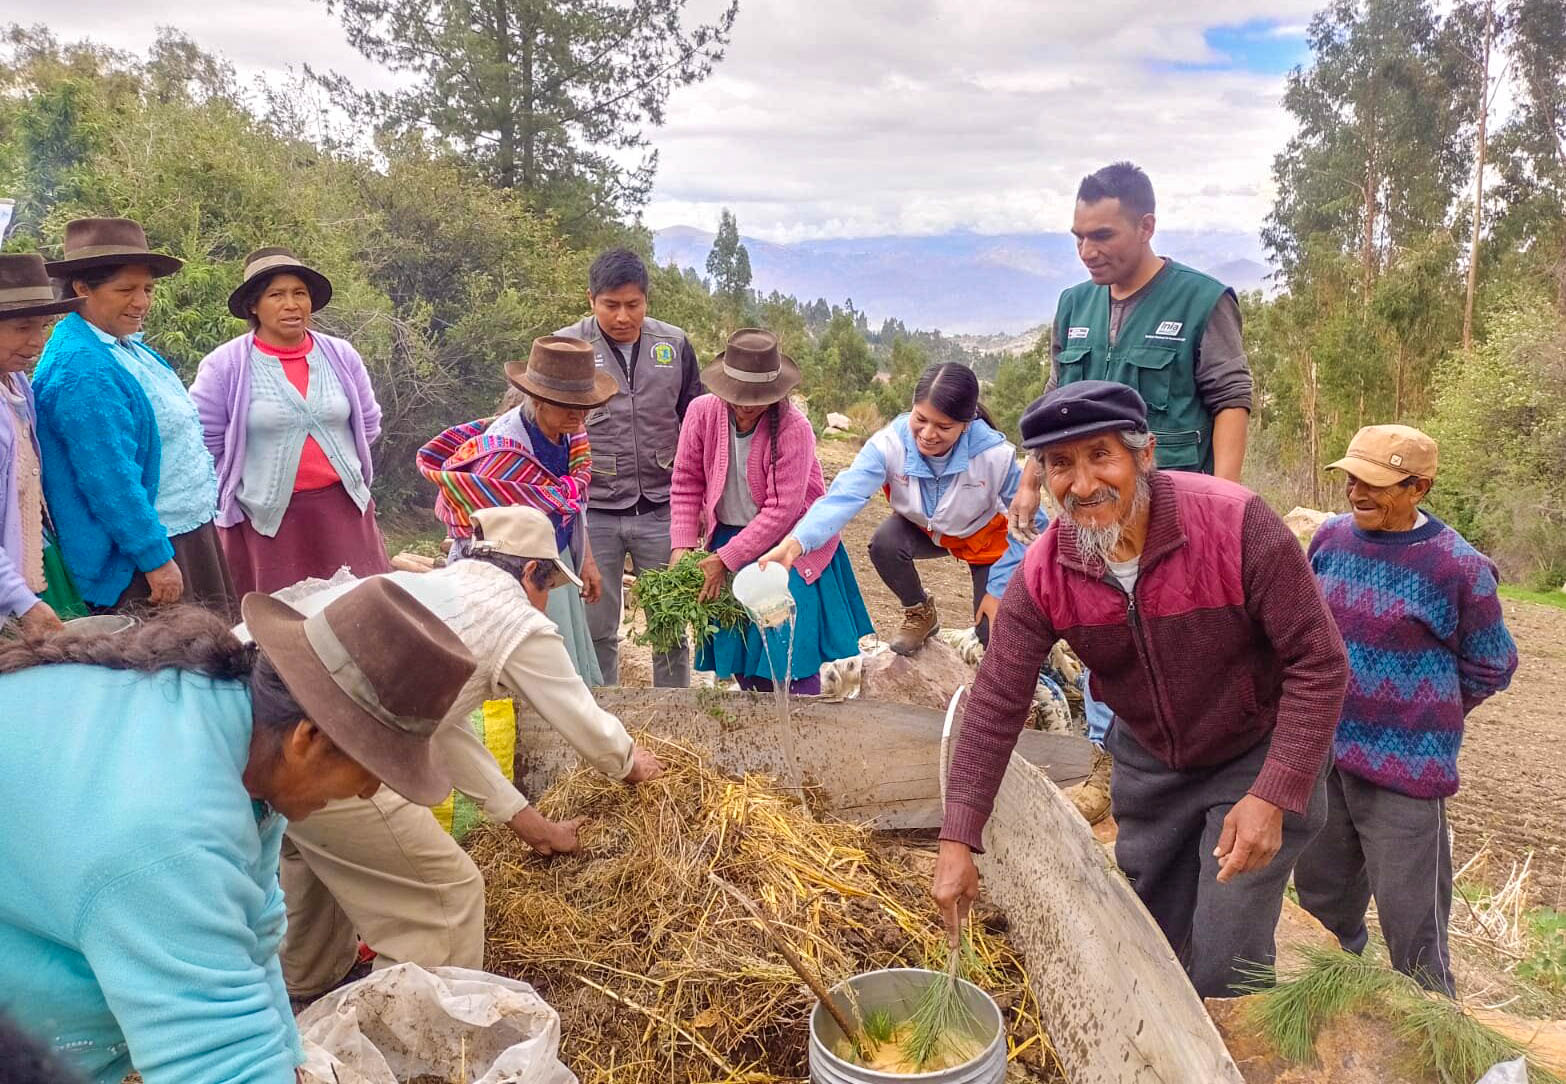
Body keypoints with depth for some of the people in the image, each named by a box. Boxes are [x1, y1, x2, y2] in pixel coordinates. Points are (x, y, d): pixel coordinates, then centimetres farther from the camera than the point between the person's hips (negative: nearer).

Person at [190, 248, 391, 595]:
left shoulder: (341, 356, 6)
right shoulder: (224, 366, -5)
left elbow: (368, 424, 15)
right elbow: (205, 441, -1)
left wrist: (341, 467, 13)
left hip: (343, 508, 3)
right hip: (266, 515, -3)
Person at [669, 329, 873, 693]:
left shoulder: (794, 428, -23)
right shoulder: (702, 412, -11)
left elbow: (781, 510, -22)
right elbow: (686, 484, -3)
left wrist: (725, 559, -21)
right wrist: (683, 545, -12)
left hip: (788, 545, -4)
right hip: (729, 538, 4)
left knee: (792, 659, -7)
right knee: (739, 653, 10)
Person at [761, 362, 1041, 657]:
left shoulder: (996, 455, -35)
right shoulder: (890, 443, -33)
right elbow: (845, 496, -43)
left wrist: (998, 590, -19)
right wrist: (796, 543, -60)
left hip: (986, 538, -1)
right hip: (924, 530, 2)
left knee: (993, 634, -11)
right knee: (884, 544, -30)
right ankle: (920, 614, 2)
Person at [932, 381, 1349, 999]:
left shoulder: (1236, 523, -30)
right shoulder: (1044, 574, -19)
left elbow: (1319, 663, -24)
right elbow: (996, 707, -16)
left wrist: (1273, 795, -28)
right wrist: (958, 841, -19)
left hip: (1258, 757, -4)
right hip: (1148, 761, 4)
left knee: (1223, 969, -4)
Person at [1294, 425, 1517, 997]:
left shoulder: (1458, 567, -14)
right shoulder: (1331, 537, 1)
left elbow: (1490, 669, -2)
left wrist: (1427, 715, 5)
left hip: (1403, 769, -5)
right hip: (1320, 754, 6)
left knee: (1410, 918, 4)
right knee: (1321, 897, 21)